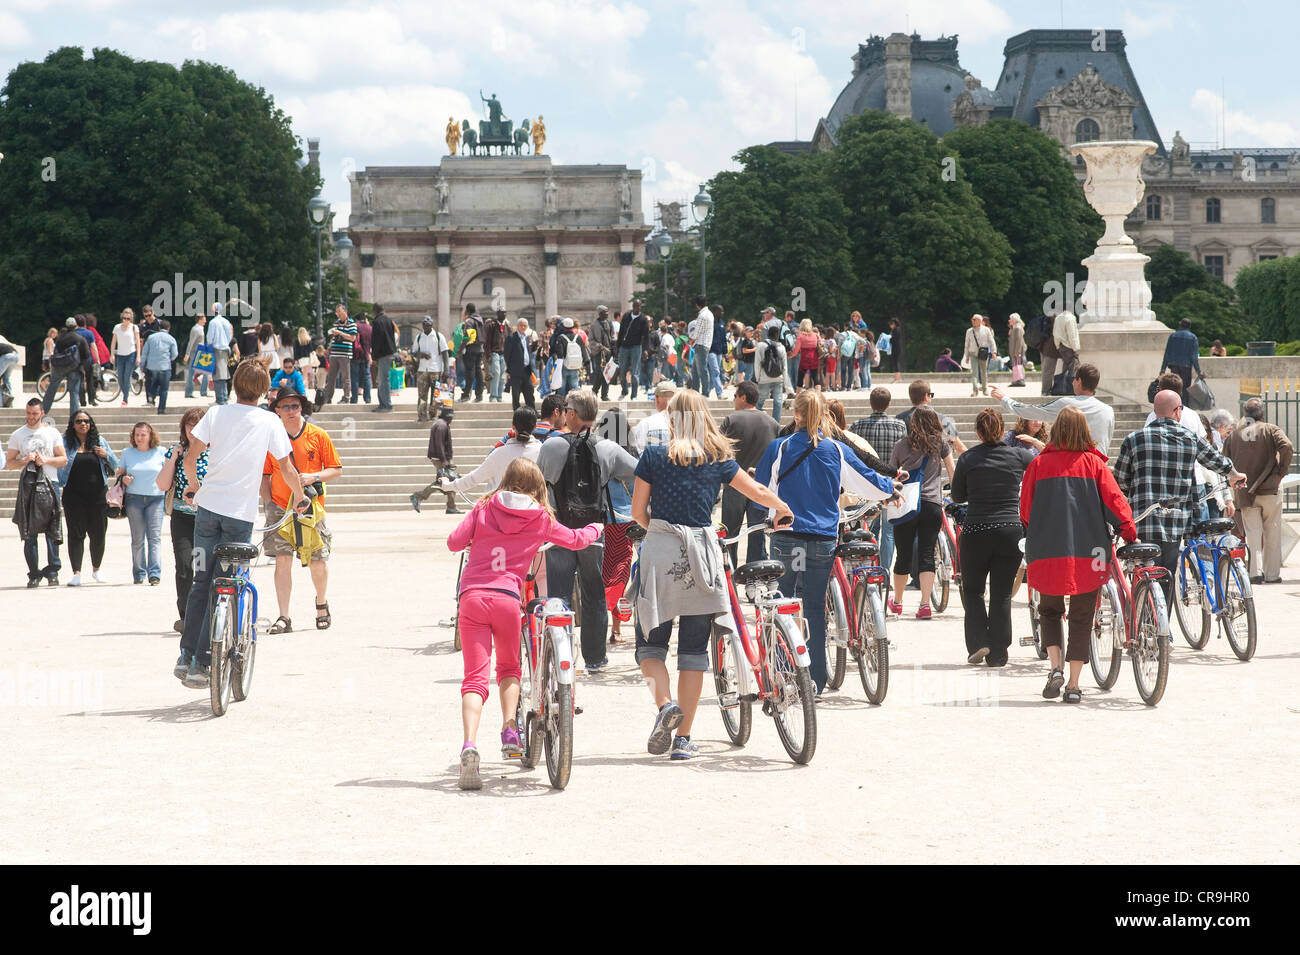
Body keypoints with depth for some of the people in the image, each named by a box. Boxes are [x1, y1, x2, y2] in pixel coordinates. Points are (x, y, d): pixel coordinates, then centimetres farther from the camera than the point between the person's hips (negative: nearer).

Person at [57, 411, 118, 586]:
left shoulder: (100, 442, 9)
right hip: (74, 497, -2)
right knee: (76, 534, -4)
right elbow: (58, 467, 0)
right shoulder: (66, 442, 3)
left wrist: (106, 455, -7)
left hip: (97, 496, 2)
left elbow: (115, 466, 14)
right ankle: (76, 574, -2)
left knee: (98, 534, 6)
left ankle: (96, 570, 24)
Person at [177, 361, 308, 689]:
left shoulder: (216, 414, 6)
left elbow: (190, 458, 1)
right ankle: (201, 664, -3)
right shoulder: (269, 421, 2)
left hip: (208, 508, 2)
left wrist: (193, 486, 21)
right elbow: (286, 470, 1)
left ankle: (185, 658, 10)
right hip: (241, 513, -2)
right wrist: (299, 496, 20)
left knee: (201, 584, 11)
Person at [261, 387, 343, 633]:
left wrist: (313, 477, -13)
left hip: (312, 508, -1)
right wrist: (267, 501, -1)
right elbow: (265, 474, 12)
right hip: (280, 508, 1)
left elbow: (336, 469, 3)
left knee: (317, 562, 2)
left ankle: (322, 603, 31)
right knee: (282, 559, -9)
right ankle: (284, 617, -7)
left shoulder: (318, 436, 1)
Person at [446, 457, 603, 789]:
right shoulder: (541, 519, 11)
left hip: (472, 597, 0)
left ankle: (470, 746, -24)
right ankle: (509, 731, 7)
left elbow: (454, 542, 5)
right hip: (507, 598, 0)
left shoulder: (484, 509, 11)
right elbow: (575, 540, 24)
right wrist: (594, 529, 47)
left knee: (474, 677, -4)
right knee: (509, 668, 25)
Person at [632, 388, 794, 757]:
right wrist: (783, 509, 33)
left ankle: (665, 703, -19)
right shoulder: (718, 458, 5)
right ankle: (683, 738, 6)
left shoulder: (654, 456, 0)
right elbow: (758, 492, 13)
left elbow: (637, 512, 2)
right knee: (694, 649, 7)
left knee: (651, 642, 9)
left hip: (660, 551, -1)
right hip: (702, 553, 2)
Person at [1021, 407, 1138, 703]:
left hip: (1047, 552, 0)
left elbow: (1025, 510, 5)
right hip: (1088, 553, 0)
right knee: (1082, 618, 9)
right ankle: (1073, 685, 6)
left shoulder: (1039, 464, 1)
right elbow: (1114, 500, -4)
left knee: (1050, 611, 19)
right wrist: (1129, 533, 9)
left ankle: (1055, 667, -2)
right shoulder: (1094, 464, 0)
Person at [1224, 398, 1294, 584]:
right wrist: (1282, 470, -7)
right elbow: (1287, 447, -19)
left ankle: (1255, 570, -14)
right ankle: (1272, 573, 10)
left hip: (1245, 493, 2)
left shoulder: (1233, 436, 9)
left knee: (1253, 533, 1)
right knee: (1272, 533, 8)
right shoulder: (1270, 429, -1)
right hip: (1270, 491, -2)